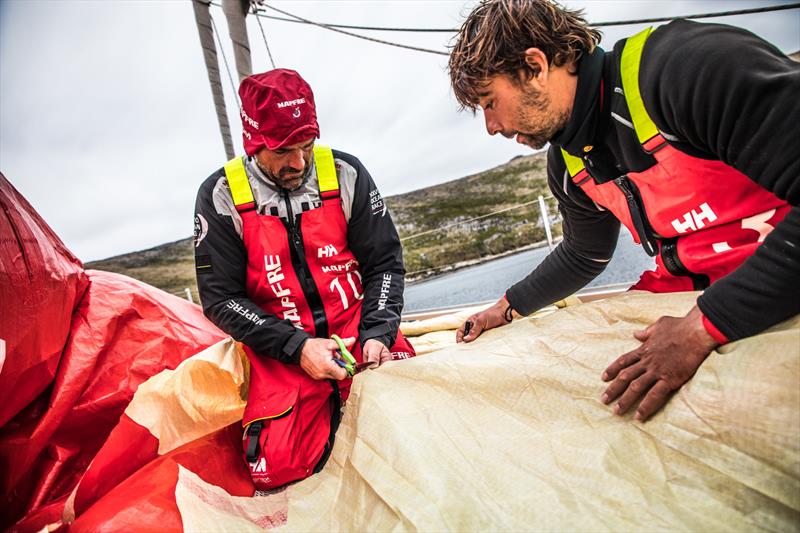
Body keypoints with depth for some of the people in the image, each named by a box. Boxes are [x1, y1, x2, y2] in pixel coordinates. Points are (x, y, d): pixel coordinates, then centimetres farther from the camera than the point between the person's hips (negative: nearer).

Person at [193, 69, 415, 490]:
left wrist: (377, 333, -15)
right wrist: (296, 347, -17)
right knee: (276, 470, -16)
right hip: (280, 348, 0)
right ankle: (328, 410, 15)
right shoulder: (221, 195, -7)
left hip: (355, 325, 1)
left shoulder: (345, 174, -4)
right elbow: (220, 298, -7)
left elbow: (385, 264, 0)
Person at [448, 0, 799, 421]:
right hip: (695, 296, 7)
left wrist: (704, 326, -26)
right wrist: (506, 308, 21)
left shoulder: (690, 63, -20)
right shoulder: (567, 165, 5)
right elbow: (582, 255, 21)